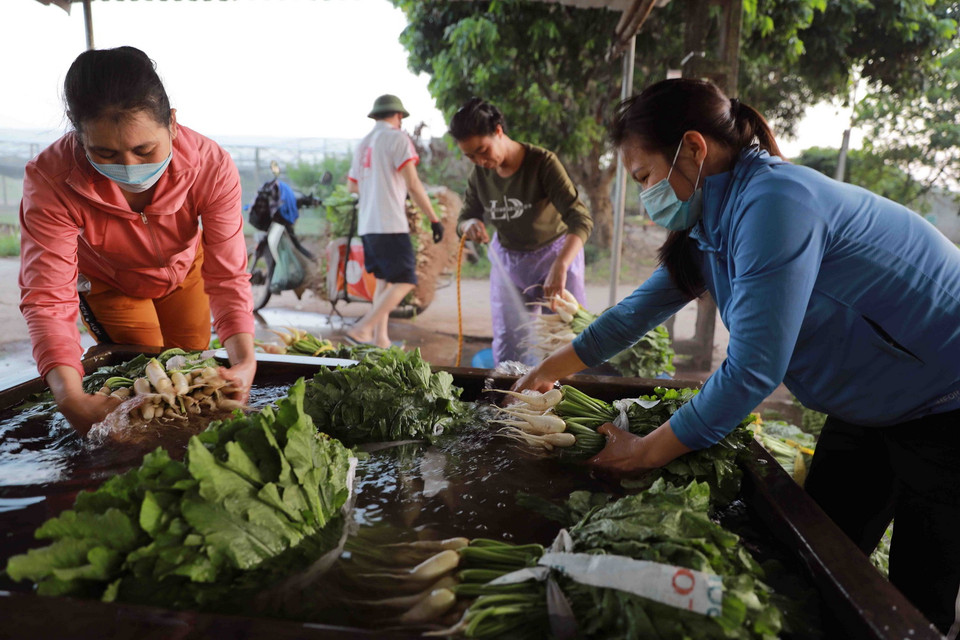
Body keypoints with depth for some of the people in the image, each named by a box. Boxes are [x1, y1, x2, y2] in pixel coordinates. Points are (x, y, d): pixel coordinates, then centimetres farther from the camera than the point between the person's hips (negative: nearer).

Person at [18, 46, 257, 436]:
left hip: (183, 270, 2)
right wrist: (70, 397, -57)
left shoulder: (212, 167, -37)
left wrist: (244, 362, -51)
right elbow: (48, 299, -40)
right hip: (106, 282, -1)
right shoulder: (50, 181, -38)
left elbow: (227, 277, -35)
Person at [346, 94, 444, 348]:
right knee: (404, 282, -6)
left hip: (367, 225, 8)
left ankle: (381, 339, 11)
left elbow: (353, 185, 29)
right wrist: (434, 218, -9)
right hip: (390, 225, -8)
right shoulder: (398, 138, -4)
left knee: (384, 280, 14)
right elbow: (413, 184, -12)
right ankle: (362, 329, -15)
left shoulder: (363, 144, 19)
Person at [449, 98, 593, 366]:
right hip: (508, 260, 4)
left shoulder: (542, 163, -23)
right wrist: (470, 226, -22)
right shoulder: (480, 174, -7)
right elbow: (463, 220, 4)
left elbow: (581, 219, -30)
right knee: (507, 345, 6)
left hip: (556, 253, -4)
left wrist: (560, 266, -46)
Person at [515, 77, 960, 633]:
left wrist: (645, 452, -20)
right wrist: (549, 371, 13)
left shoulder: (773, 202, -30)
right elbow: (640, 310, 8)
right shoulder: (710, 223, -2)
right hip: (872, 411, 8)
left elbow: (752, 369, -31)